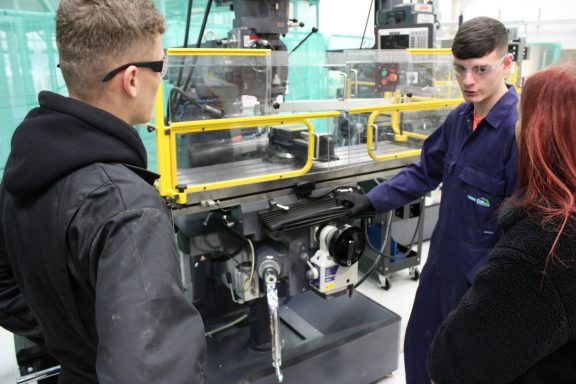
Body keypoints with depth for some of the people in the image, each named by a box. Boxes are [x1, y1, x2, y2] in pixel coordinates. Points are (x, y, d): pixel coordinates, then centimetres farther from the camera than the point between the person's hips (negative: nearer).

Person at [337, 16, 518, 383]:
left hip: (483, 277, -7)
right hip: (442, 261, 7)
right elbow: (426, 171, 10)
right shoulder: (460, 118, 1)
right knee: (419, 347, 25)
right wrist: (373, 199, 3)